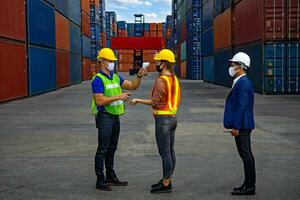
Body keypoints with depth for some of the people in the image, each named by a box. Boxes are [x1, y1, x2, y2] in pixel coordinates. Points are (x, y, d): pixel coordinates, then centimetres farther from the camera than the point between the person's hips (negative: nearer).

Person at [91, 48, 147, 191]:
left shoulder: (115, 77, 13)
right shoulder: (98, 79, -13)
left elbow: (132, 86, 10)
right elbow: (99, 101, -21)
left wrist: (139, 76, -7)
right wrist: (118, 97, -21)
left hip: (115, 116, 9)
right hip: (104, 116, -8)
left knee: (112, 148, 15)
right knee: (103, 149, -4)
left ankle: (110, 177, 26)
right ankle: (100, 181, 2)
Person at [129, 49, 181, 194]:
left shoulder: (161, 80, -17)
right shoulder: (174, 79, 9)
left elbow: (155, 102, -16)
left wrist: (138, 100, -6)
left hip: (163, 119, -9)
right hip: (173, 118, 9)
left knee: (165, 153, -3)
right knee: (170, 151, 14)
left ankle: (165, 185, 4)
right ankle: (167, 180, 24)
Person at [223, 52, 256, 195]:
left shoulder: (243, 83, -17)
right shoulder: (242, 82, 15)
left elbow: (242, 106, -23)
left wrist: (236, 127, -22)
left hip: (242, 125, -10)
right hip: (242, 125, 10)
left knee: (246, 155, -4)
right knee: (246, 155, 15)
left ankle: (249, 187, 3)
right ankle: (249, 184, 23)